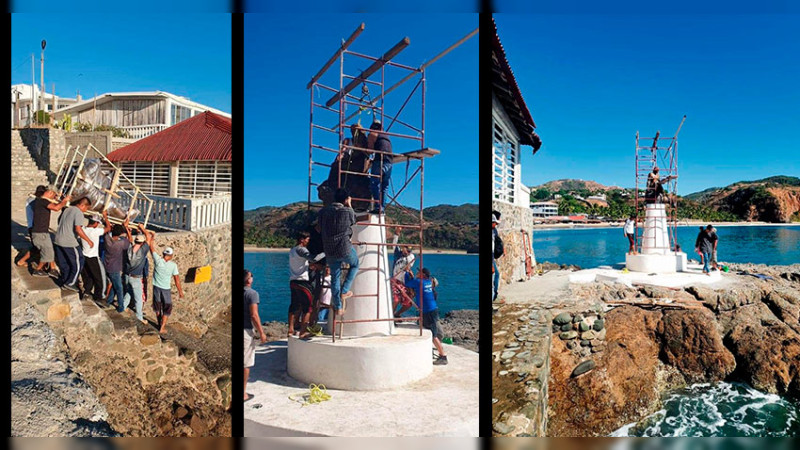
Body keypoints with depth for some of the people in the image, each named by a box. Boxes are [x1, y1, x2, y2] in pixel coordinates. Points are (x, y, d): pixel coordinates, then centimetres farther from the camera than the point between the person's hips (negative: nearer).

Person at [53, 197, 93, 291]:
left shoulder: (67, 209, 12)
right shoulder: (79, 213, -14)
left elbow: (59, 221, 24)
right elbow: (78, 229, -23)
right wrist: (88, 241, -18)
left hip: (58, 240, 9)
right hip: (69, 243, -8)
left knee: (64, 264, 18)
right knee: (78, 263, 5)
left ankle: (61, 283, 24)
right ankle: (70, 283, 7)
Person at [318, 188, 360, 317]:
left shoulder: (323, 211, 1)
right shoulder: (348, 211, -9)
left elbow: (319, 229, 8)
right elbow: (354, 221, 13)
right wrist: (349, 205, 19)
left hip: (329, 251, 4)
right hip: (344, 249, -4)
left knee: (335, 277, 15)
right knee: (355, 265, 26)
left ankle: (338, 307, 18)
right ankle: (344, 292, 15)